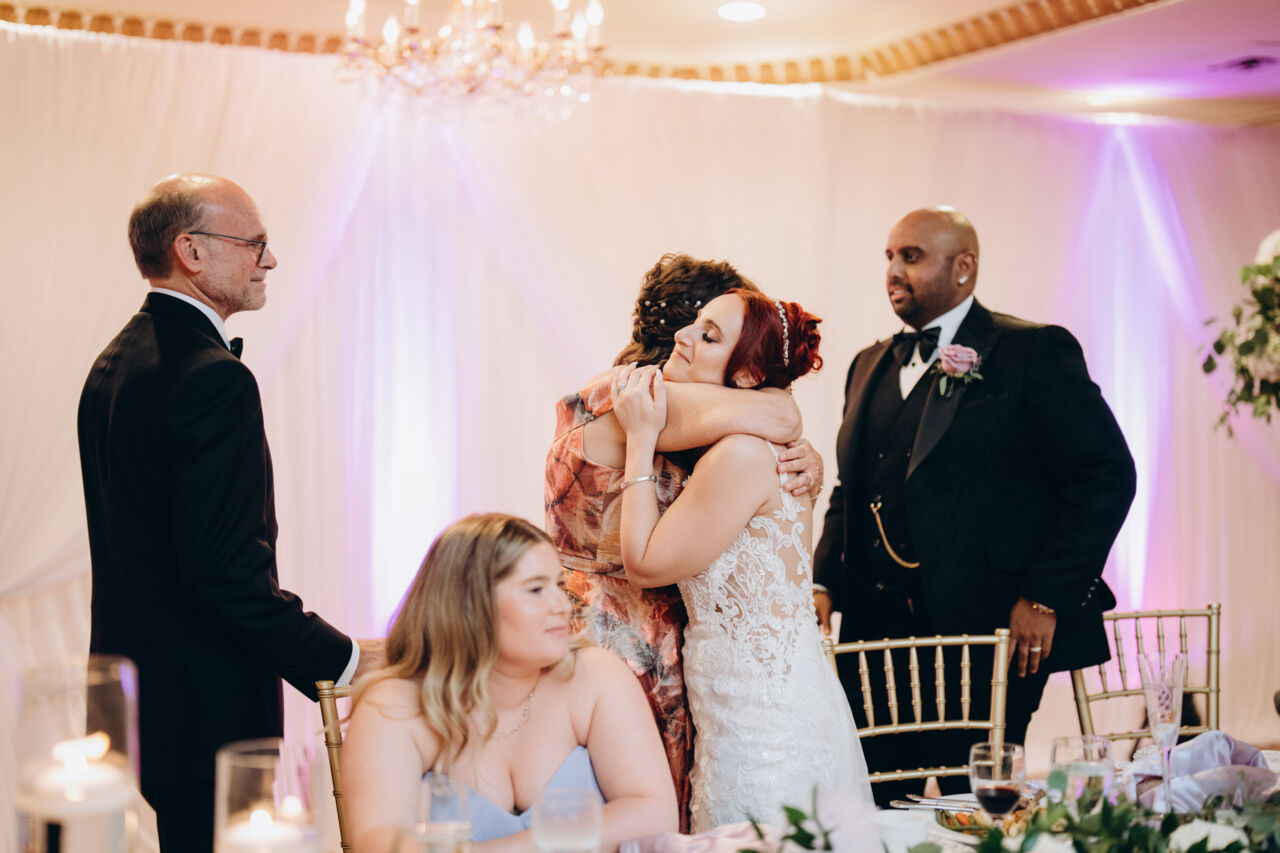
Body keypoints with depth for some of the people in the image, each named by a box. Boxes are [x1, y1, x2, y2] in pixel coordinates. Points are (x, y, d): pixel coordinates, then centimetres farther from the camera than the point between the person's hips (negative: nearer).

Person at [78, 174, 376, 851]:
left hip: (133, 685, 10)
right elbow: (226, 567, -25)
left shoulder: (116, 363, 11)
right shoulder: (212, 376, -19)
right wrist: (342, 660, -18)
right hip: (202, 705, -10)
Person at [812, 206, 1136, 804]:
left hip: (986, 630, -5)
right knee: (872, 808, 4)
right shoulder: (871, 365, 17)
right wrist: (824, 583, 6)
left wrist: (1045, 598, -13)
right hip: (874, 629, 6)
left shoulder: (1034, 352, -3)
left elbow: (1106, 474, -9)